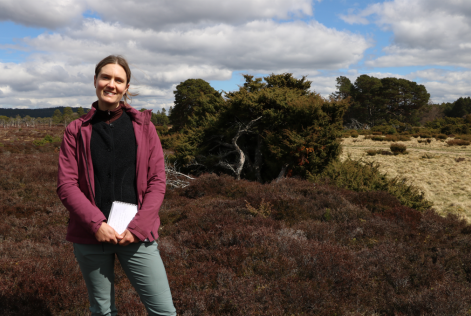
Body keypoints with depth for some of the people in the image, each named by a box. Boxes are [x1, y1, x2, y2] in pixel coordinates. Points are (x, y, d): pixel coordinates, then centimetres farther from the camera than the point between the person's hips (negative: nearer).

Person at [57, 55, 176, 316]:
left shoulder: (143, 126, 5)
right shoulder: (76, 131, 4)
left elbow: (157, 181, 0)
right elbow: (66, 185, -2)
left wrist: (137, 227, -10)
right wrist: (96, 224, -15)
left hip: (136, 235, 0)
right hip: (90, 235, 0)